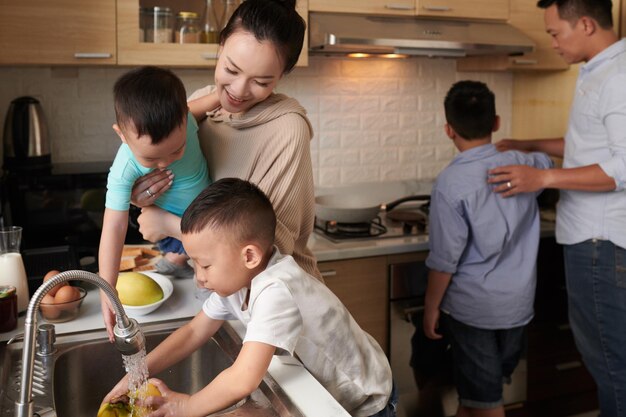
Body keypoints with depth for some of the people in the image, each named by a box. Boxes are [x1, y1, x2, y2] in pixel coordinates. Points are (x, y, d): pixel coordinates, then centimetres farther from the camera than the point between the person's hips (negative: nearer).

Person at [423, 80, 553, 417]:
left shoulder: (451, 182, -20)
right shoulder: (523, 165, -5)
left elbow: (445, 259, -18)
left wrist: (431, 308, -6)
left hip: (472, 307, -5)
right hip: (518, 303, 6)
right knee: (484, 386, 23)